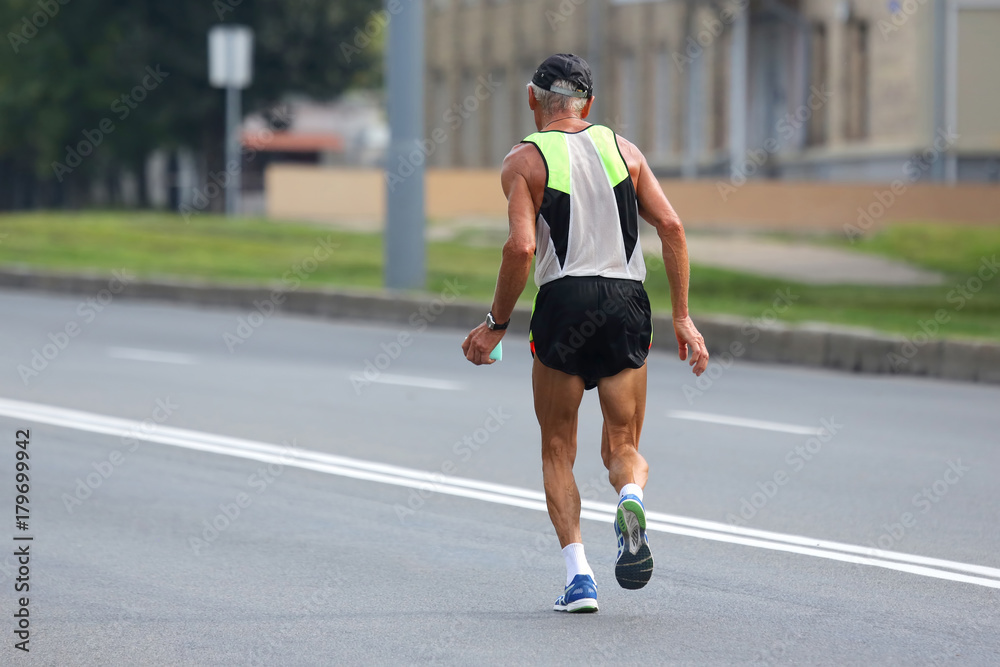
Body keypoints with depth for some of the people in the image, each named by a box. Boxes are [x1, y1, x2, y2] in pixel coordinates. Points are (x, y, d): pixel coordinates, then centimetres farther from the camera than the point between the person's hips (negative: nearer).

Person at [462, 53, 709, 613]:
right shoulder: (623, 149, 13)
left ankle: (578, 573, -2)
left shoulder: (525, 161, 3)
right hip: (629, 303, 2)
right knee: (623, 446, 12)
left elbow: (522, 248, -10)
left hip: (566, 300, -2)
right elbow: (671, 226, 4)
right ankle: (632, 502, -23)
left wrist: (496, 325, 2)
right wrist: (683, 317, 6)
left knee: (558, 450, 12)